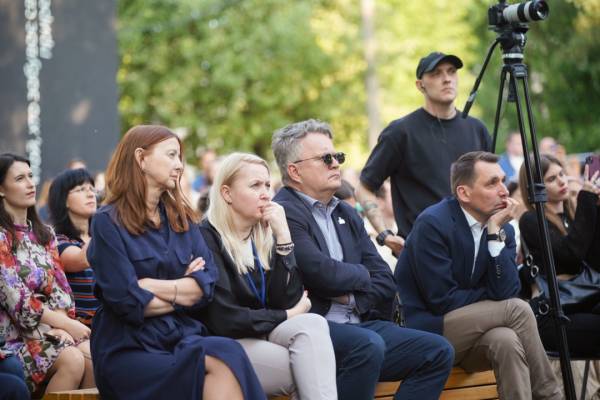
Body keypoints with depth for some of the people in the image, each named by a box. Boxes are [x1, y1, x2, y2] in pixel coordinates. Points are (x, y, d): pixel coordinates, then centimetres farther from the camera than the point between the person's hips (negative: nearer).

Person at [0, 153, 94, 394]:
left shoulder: (44, 234, 15)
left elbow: (60, 288, 9)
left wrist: (60, 325, -10)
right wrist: (66, 325, -11)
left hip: (52, 327, 6)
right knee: (73, 361, -29)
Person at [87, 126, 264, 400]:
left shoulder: (182, 217, 17)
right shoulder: (108, 222, -1)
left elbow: (207, 283, 5)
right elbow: (129, 303, -10)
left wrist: (158, 287, -9)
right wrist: (184, 290, 4)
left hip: (183, 336, 5)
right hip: (130, 348, -5)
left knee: (228, 353, -32)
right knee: (219, 365, -32)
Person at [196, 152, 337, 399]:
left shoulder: (266, 237, 11)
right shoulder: (207, 238, -9)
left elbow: (288, 301, -3)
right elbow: (225, 320, -16)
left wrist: (283, 236, -7)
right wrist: (288, 317, -5)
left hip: (265, 337, 6)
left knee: (313, 324, -27)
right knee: (311, 370, -28)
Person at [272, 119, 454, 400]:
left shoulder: (347, 214, 20)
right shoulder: (283, 213, -6)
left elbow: (385, 283, 14)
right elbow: (321, 273, -19)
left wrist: (351, 297, -7)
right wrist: (361, 275, 2)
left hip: (359, 323, 8)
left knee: (438, 352, -7)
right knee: (368, 344, -35)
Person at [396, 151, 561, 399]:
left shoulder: (503, 229, 3)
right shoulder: (432, 223, -15)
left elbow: (506, 293, -10)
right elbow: (442, 300, -18)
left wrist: (496, 234, -15)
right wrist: (491, 296, -4)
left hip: (471, 333, 6)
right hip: (427, 329, -5)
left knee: (506, 341, -29)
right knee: (517, 310, -21)